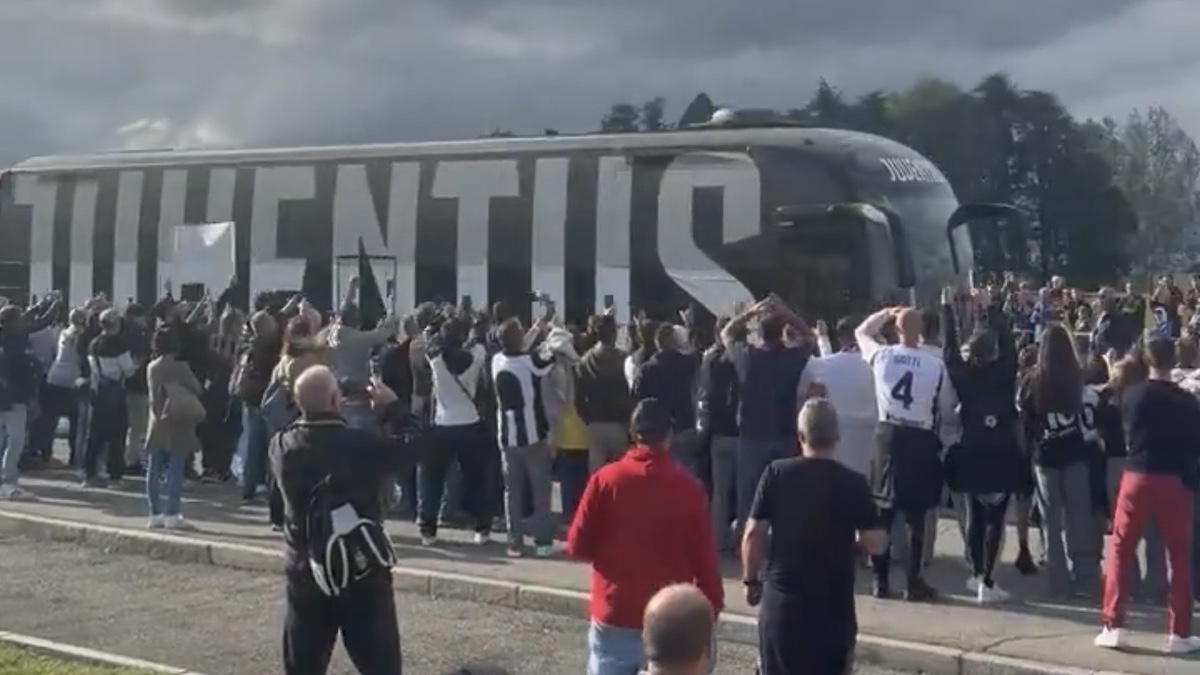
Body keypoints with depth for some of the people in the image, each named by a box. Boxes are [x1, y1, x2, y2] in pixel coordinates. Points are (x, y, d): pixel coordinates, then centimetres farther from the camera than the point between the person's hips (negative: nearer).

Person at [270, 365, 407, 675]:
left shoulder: (282, 446, -7)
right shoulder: (362, 445, -17)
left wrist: (306, 410, 15)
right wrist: (392, 407, 5)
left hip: (305, 575, 4)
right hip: (363, 576, -3)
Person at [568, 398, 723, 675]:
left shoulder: (606, 479, -7)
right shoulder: (688, 486, -6)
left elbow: (578, 546, -2)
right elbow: (704, 557, -2)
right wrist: (713, 606, 9)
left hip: (616, 615, 0)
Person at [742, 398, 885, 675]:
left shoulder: (776, 473, -5)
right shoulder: (853, 483, -8)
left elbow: (754, 533, -3)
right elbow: (876, 544, -6)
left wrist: (751, 579, 9)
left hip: (781, 597, 1)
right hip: (833, 602, -1)